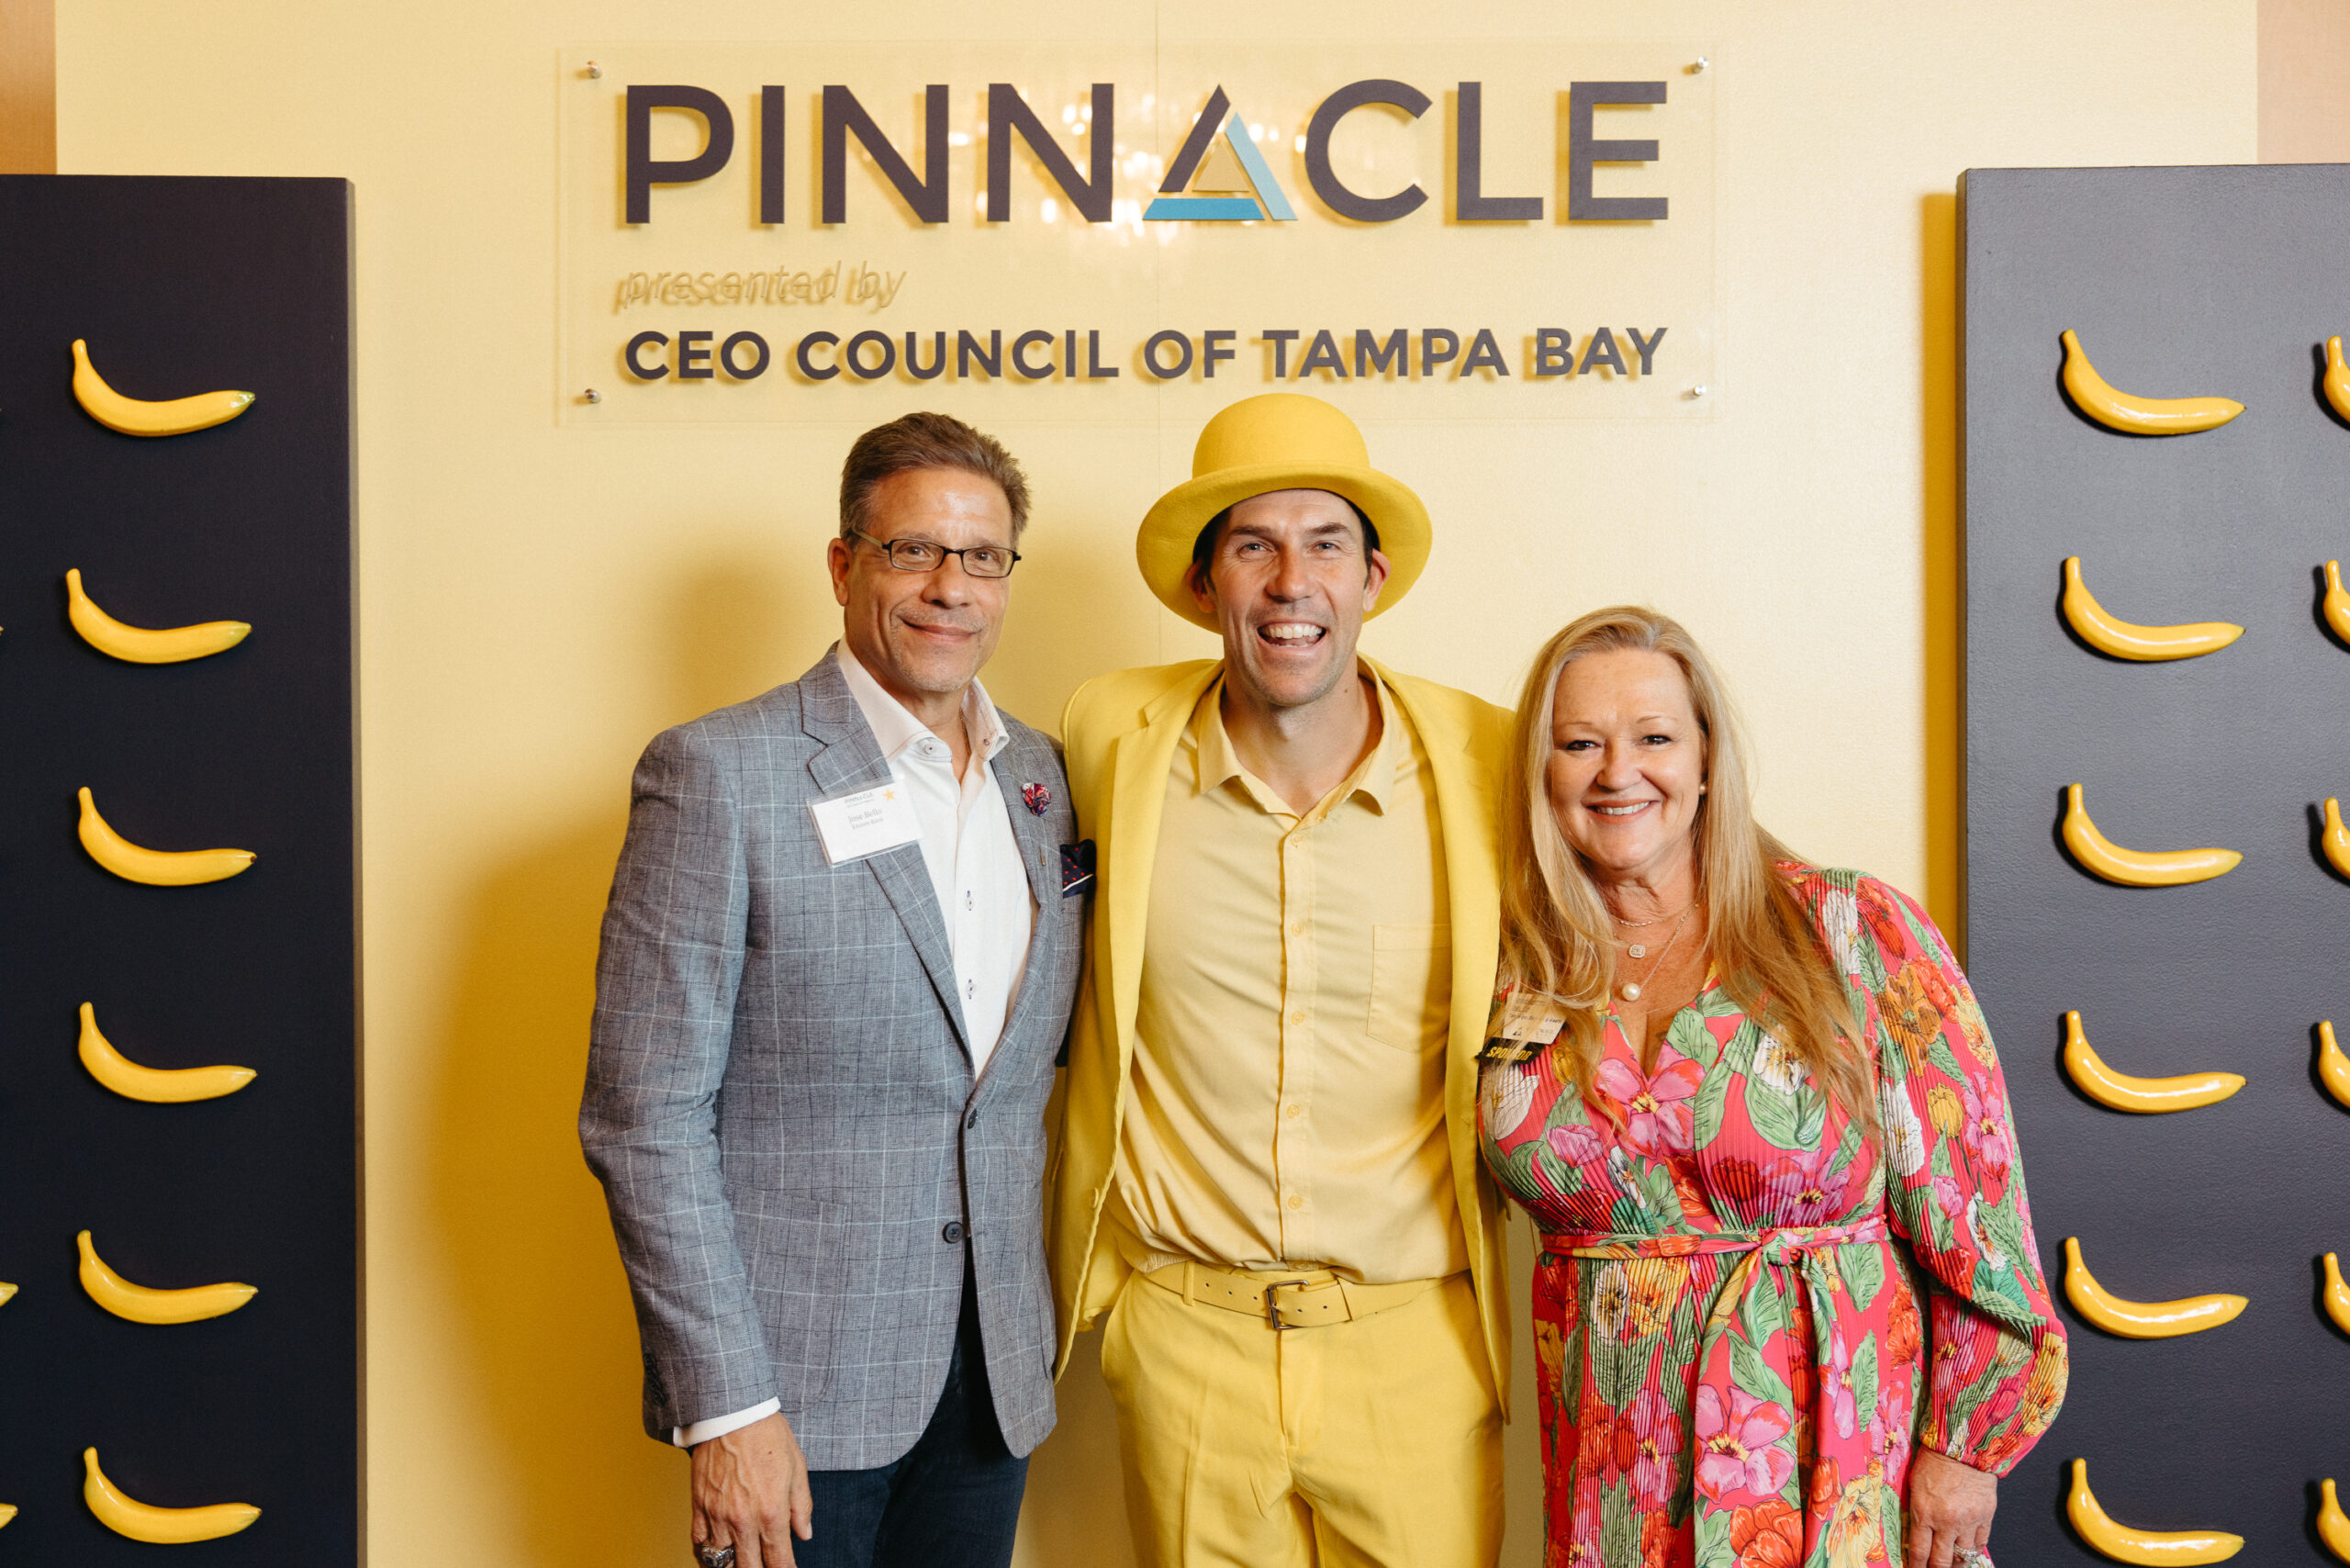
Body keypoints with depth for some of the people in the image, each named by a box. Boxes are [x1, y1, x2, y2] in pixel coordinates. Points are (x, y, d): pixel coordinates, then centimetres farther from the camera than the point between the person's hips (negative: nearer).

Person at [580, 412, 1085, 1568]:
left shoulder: (1042, 776, 6)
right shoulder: (719, 774, -12)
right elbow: (644, 1117, -13)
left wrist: (1034, 1328, 8)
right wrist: (724, 1407, -15)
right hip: (794, 1388, -5)